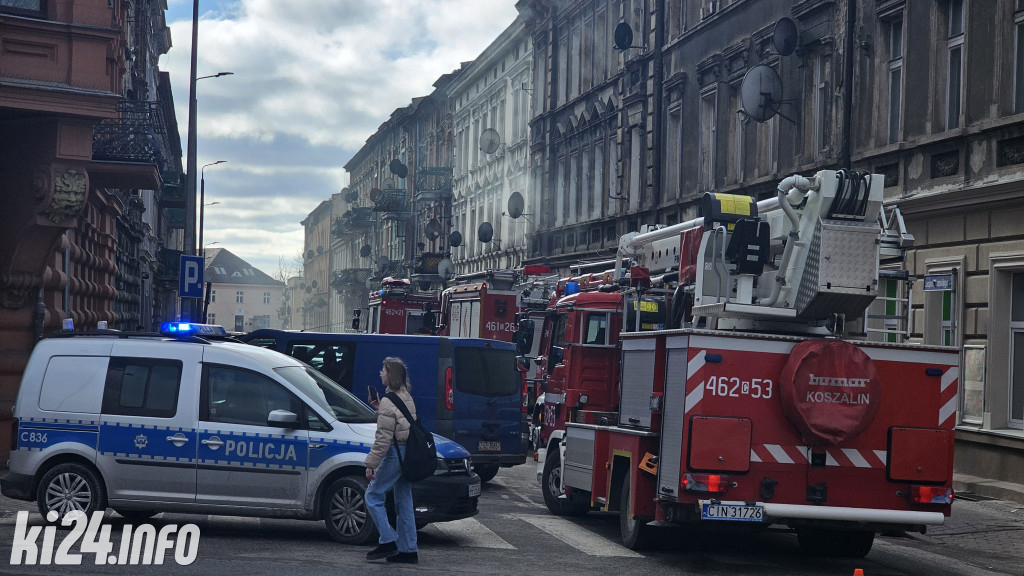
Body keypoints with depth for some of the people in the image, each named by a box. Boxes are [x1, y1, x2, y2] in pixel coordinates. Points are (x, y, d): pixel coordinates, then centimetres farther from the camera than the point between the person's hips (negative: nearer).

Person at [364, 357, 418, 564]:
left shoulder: (388, 402, -15)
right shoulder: (407, 398, 13)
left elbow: (383, 438, -19)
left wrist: (371, 463, -15)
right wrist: (378, 408, 15)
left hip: (395, 454, -9)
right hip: (408, 453, 9)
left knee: (373, 496, 2)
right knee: (404, 501, 11)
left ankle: (388, 541, -2)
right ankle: (408, 550, 12)